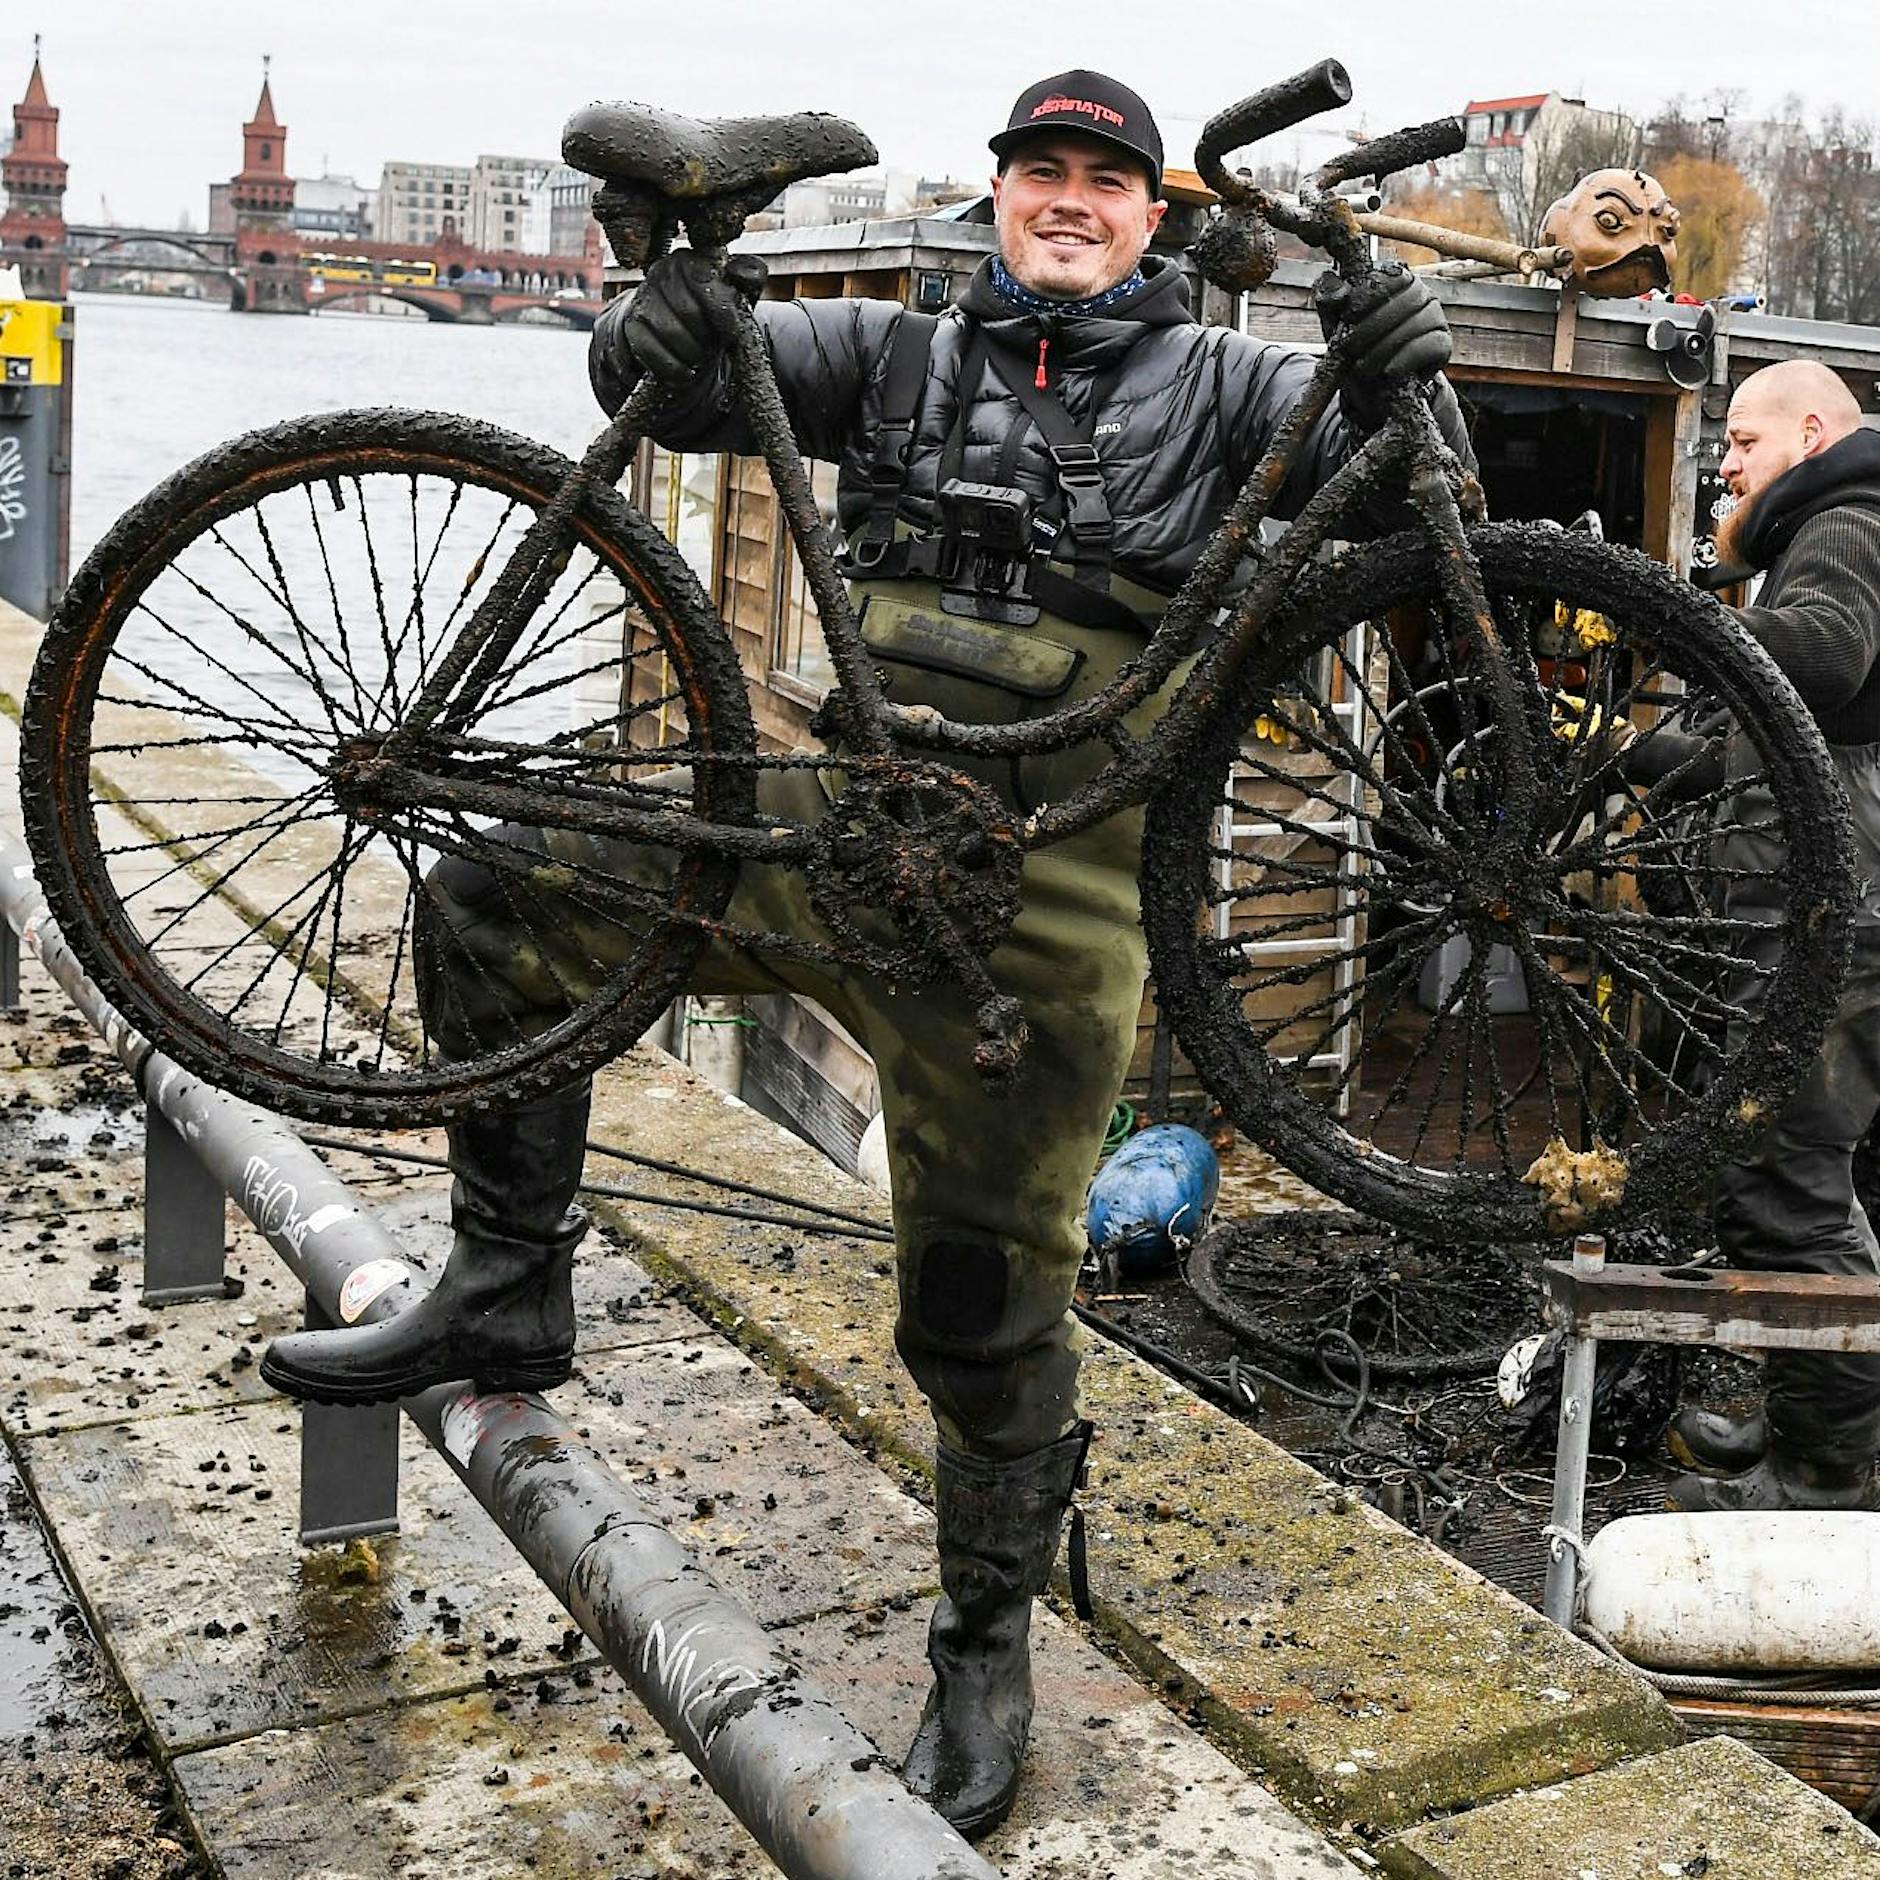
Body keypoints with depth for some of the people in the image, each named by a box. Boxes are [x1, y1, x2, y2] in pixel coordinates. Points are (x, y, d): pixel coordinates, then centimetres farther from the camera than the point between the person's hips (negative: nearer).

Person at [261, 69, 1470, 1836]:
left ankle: (987, 1644, 25)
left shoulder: (1214, 383, 5)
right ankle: (505, 1291, 9)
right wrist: (659, 328, -19)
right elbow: (684, 382, 4)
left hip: (1041, 914, -3)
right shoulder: (904, 353, 11)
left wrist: (1405, 374, -23)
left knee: (989, 1300, 3)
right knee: (494, 908, -5)